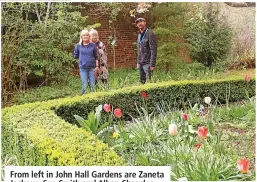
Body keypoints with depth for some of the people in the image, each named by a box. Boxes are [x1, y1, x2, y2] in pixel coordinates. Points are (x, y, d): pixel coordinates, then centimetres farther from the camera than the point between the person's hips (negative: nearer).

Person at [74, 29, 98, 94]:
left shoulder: (93, 45, 4)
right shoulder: (78, 46, 3)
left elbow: (96, 57, 8)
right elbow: (75, 56, 12)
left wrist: (97, 66, 4)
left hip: (92, 67, 1)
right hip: (83, 68, 0)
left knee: (92, 85, 3)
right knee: (84, 85, -3)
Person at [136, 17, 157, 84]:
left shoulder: (150, 34, -10)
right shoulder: (139, 35, 15)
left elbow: (153, 50, -15)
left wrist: (152, 64, -19)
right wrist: (138, 62, 15)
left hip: (147, 63, -7)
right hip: (140, 63, 8)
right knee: (142, 81, 8)